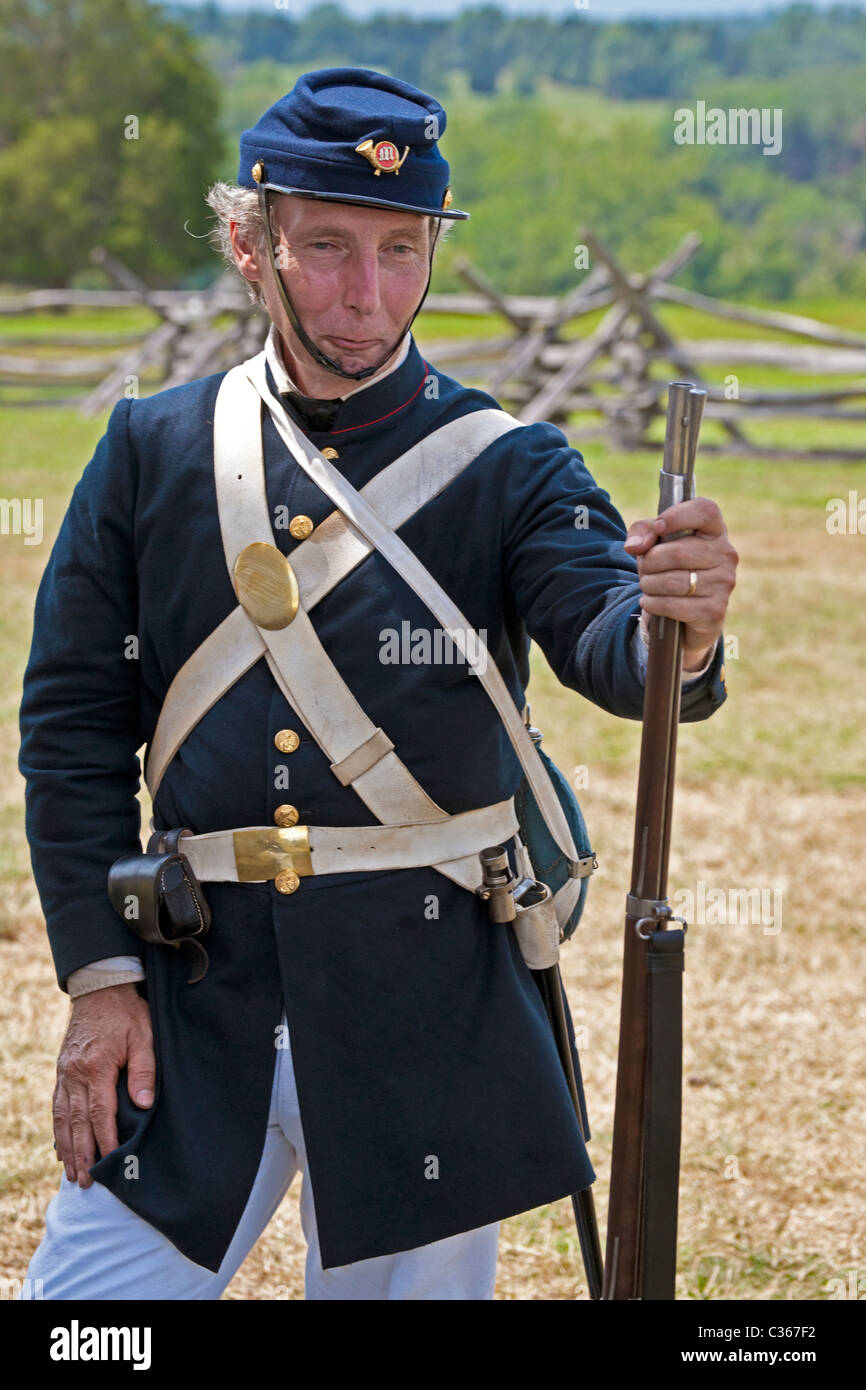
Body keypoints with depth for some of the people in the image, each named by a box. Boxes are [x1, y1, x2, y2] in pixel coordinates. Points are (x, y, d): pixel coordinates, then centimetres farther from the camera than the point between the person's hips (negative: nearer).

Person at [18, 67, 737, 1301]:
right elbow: (73, 727, 6)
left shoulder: (506, 471, -1)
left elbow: (602, 641, -19)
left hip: (430, 1012, -1)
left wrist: (676, 630, -43)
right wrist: (99, 977, -2)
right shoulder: (152, 453, 4)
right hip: (193, 1007, 1)